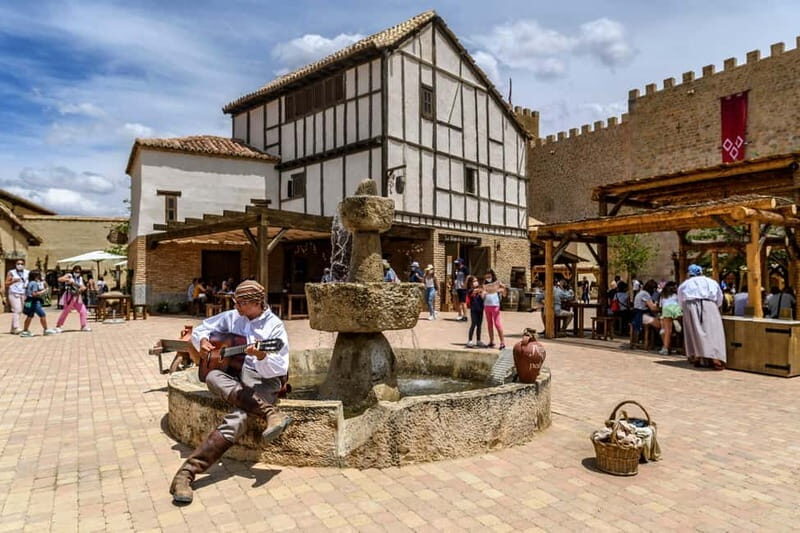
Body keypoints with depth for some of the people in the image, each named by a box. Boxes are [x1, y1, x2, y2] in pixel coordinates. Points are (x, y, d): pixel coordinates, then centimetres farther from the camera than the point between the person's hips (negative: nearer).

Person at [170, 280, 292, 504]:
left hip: (263, 381, -5)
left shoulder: (274, 326, -4)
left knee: (238, 417, -34)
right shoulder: (231, 317, 11)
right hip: (231, 378, 5)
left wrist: (261, 356, -31)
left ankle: (187, 473, -33)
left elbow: (280, 369, -10)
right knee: (212, 377, -32)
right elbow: (200, 329, 23)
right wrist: (202, 341, -1)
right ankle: (270, 412, -40)